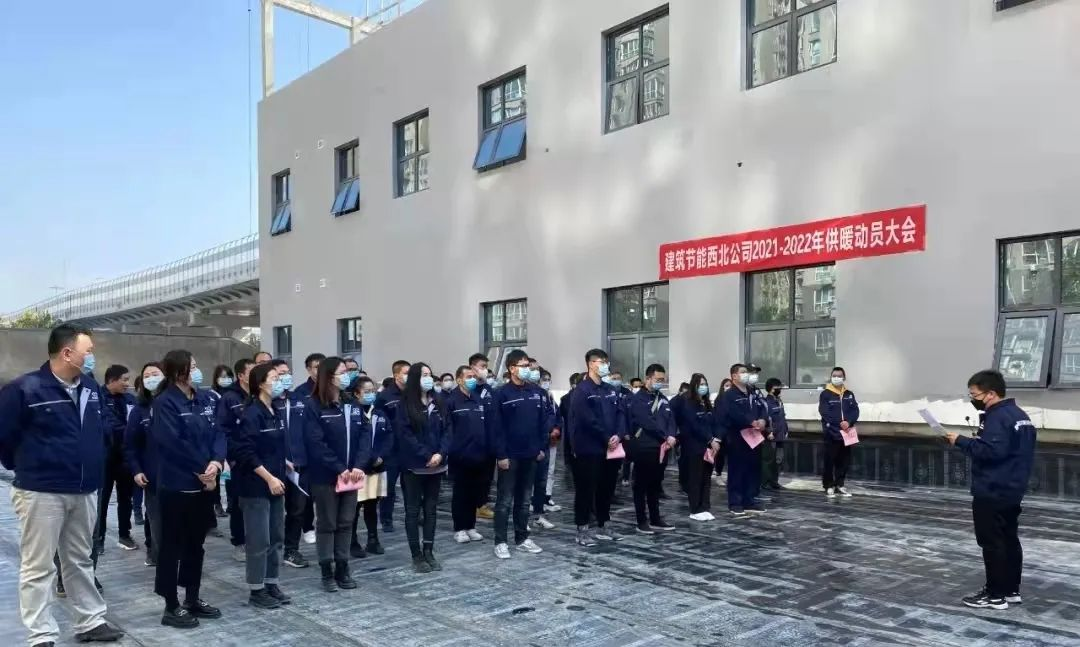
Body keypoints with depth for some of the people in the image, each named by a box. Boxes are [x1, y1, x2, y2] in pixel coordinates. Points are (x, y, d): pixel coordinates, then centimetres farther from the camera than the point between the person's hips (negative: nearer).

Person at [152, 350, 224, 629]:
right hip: (176, 485, -7)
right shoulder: (165, 403, -13)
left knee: (196, 543, 16)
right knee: (173, 545, 4)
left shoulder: (204, 399, 9)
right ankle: (172, 607, 15)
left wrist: (216, 462, -14)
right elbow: (173, 443, -20)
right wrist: (201, 469, -14)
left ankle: (193, 600, 28)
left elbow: (217, 432, 4)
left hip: (203, 483, 7)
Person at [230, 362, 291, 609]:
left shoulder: (275, 413, 10)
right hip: (256, 486, -8)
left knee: (276, 537, 14)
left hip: (275, 483, 8)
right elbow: (246, 453, -20)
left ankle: (271, 584, 25)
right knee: (259, 540, 0)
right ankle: (256, 591, 11)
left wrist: (283, 464, 8)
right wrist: (269, 478, -20)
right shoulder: (251, 414, -15)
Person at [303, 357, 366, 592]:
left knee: (346, 523, 11)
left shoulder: (353, 404, 7)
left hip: (351, 474, 5)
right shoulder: (313, 406, -10)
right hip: (325, 476, -5)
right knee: (326, 524, 6)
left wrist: (358, 466, -10)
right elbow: (316, 443, -16)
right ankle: (327, 573, 15)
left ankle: (342, 569, 21)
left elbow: (363, 437, 3)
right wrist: (339, 469, -17)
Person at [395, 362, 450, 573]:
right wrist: (426, 455, -16)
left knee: (430, 509, 10)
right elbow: (405, 435, -13)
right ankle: (417, 555, 11)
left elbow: (446, 430, 6)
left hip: (436, 465, 5)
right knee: (413, 510, 3)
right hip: (414, 465, -5)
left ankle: (429, 552, 18)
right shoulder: (405, 405, -7)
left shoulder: (438, 404, 9)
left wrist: (440, 453, -10)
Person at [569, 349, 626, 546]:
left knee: (607, 488, 14)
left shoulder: (610, 390, 14)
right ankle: (582, 530, 7)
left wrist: (618, 435, -9)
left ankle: (603, 526, 25)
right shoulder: (582, 391, -11)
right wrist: (606, 438, -14)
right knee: (586, 489, -1)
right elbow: (588, 420, -18)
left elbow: (620, 414, 8)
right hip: (589, 449, -7)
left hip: (610, 448, 7)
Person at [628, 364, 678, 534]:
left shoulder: (663, 398, 15)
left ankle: (655, 519, 22)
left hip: (662, 447, 7)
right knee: (641, 485, 2)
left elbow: (671, 419, 7)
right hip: (644, 447, -7)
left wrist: (671, 436, -12)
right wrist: (665, 437, -16)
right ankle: (642, 521, 7)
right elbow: (648, 422, -17)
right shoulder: (638, 398, -7)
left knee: (655, 485, 14)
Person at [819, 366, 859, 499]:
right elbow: (825, 413, -13)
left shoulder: (849, 395, 13)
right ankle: (829, 487, 5)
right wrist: (839, 423, -21)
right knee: (830, 460, -3)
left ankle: (839, 485, 20)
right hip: (831, 433, -5)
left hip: (846, 433, 5)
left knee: (844, 461, 9)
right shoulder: (825, 394, -2)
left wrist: (848, 422, -16)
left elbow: (855, 411, 2)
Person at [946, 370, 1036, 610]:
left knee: (992, 543, -2)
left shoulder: (997, 417, -20)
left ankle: (996, 595, 4)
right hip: (1012, 490, 10)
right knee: (1009, 539, 15)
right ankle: (1011, 590, 24)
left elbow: (991, 451, -31)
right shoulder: (1019, 414, 12)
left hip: (991, 493, -10)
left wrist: (961, 441, -20)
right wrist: (974, 441, 12)